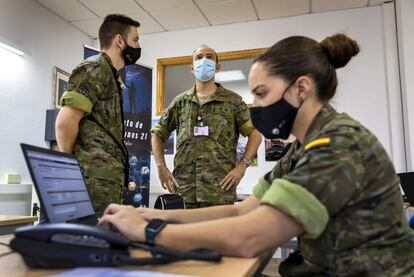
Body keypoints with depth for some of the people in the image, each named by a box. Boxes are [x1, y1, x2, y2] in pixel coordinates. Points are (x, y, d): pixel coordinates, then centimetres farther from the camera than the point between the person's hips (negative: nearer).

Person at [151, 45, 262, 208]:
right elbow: (158, 134, 18)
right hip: (183, 189, 2)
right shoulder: (180, 102, 13)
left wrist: (241, 166, -5)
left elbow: (255, 133, 6)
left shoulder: (232, 100, 7)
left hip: (220, 190, -2)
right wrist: (161, 168, 6)